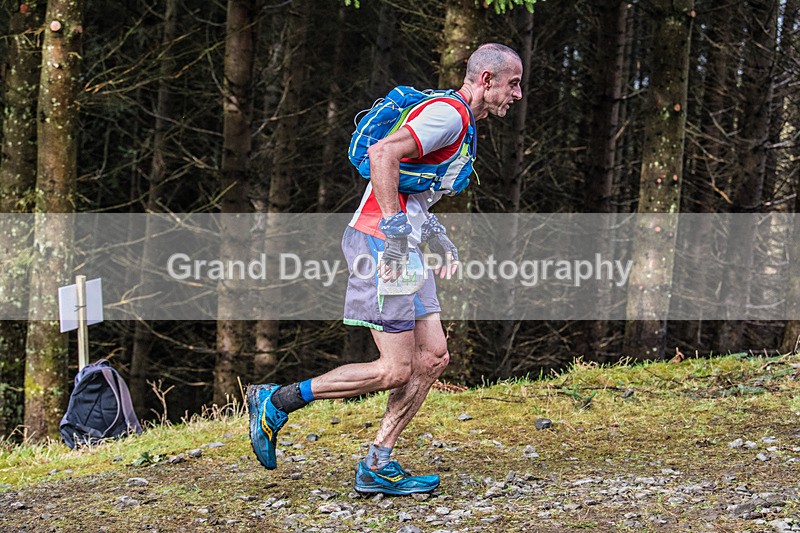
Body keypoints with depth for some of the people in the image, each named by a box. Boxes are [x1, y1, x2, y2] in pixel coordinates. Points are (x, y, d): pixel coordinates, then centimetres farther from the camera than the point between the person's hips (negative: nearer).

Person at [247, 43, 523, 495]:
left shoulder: (457, 120, 21)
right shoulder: (448, 114, -12)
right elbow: (383, 153, -26)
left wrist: (436, 236, 21)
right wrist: (395, 230, -26)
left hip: (401, 248, 10)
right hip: (381, 245, -10)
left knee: (434, 356, 5)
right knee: (395, 371, -9)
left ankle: (377, 467, 7)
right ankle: (276, 402, 0)